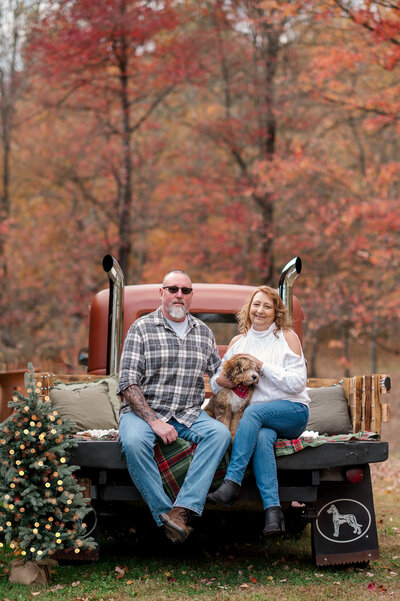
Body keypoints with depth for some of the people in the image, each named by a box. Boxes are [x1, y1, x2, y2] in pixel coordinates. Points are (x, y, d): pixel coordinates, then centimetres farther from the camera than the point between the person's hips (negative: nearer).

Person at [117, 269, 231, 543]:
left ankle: (183, 509, -34)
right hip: (143, 411, -3)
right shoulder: (142, 328, -1)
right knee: (134, 442, -36)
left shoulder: (204, 332, 14)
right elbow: (128, 383, -8)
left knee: (220, 433, -27)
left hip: (189, 415, 3)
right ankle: (165, 515, -27)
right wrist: (154, 421, -18)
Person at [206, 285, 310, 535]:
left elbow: (297, 383, -7)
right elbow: (216, 381, 17)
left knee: (254, 411, -34)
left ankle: (232, 483, -39)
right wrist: (220, 381, -9)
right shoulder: (238, 342, 15)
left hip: (292, 411, -3)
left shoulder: (287, 337, 3)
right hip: (260, 419, 3)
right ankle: (273, 510, -43)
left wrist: (262, 365, -14)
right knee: (262, 437, -34)